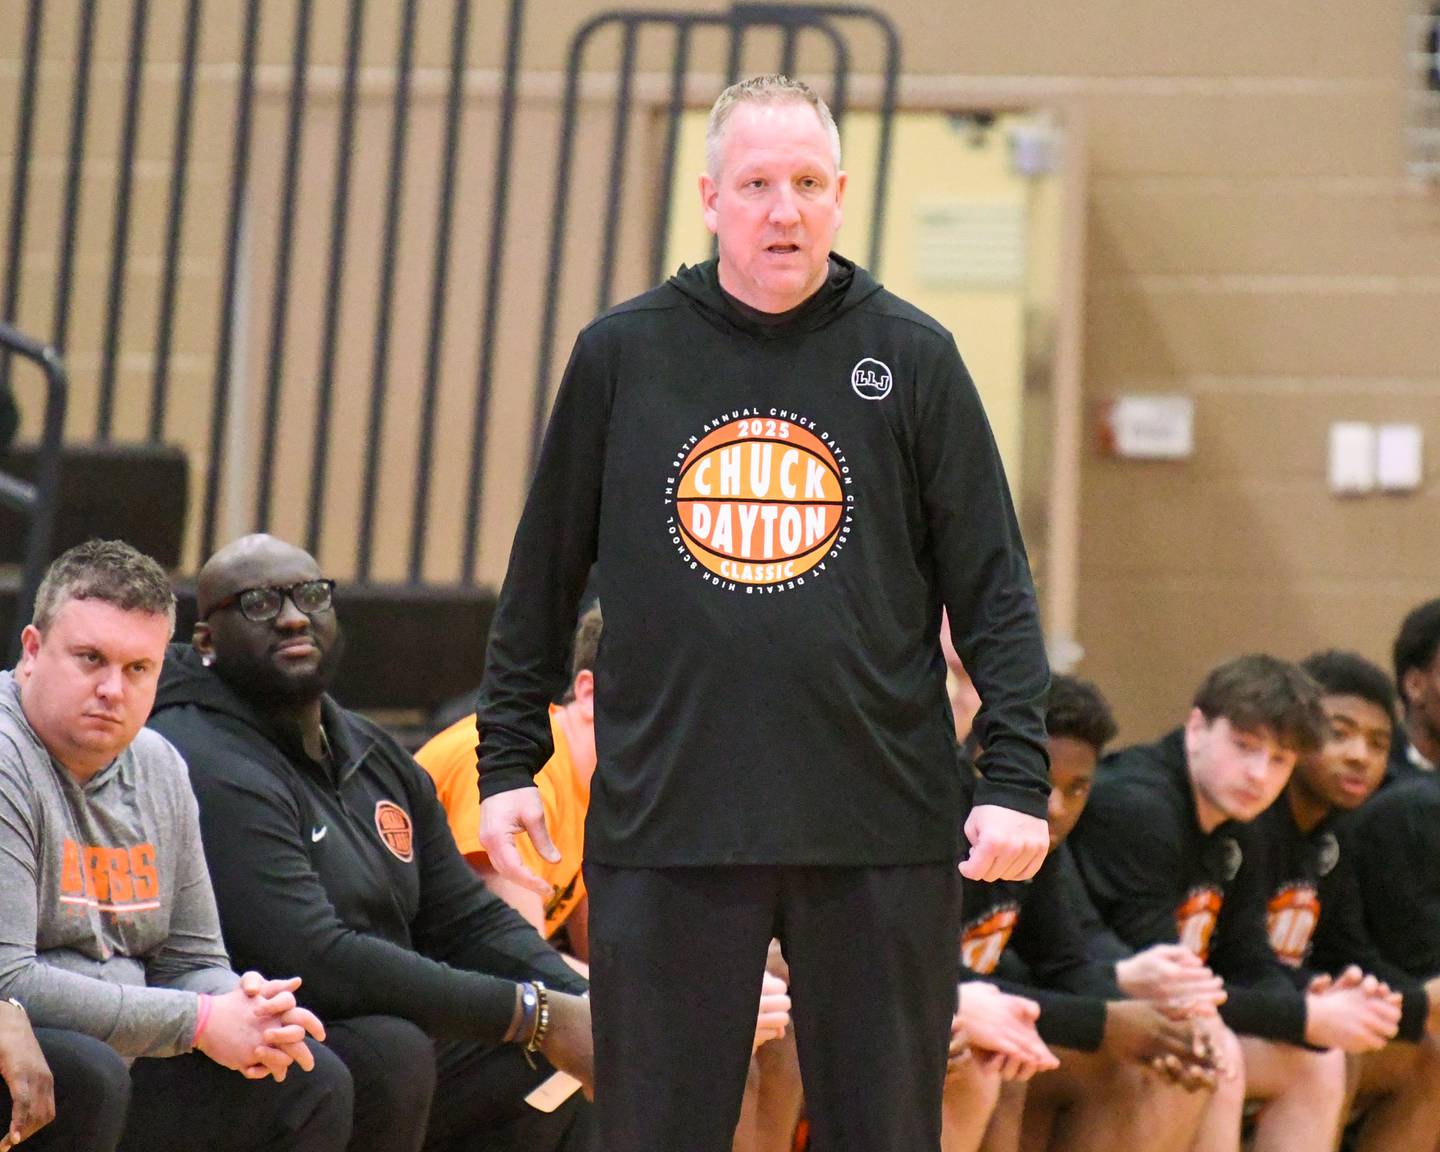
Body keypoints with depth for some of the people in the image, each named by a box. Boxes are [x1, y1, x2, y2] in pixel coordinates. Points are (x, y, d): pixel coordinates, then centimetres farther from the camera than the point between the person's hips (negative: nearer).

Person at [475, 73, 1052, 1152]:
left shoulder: (912, 358, 4)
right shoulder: (622, 355, 5)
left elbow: (994, 589, 3)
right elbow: (544, 576, 12)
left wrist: (1017, 779, -5)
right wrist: (508, 761, 9)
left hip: (881, 825, 0)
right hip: (668, 820, 0)